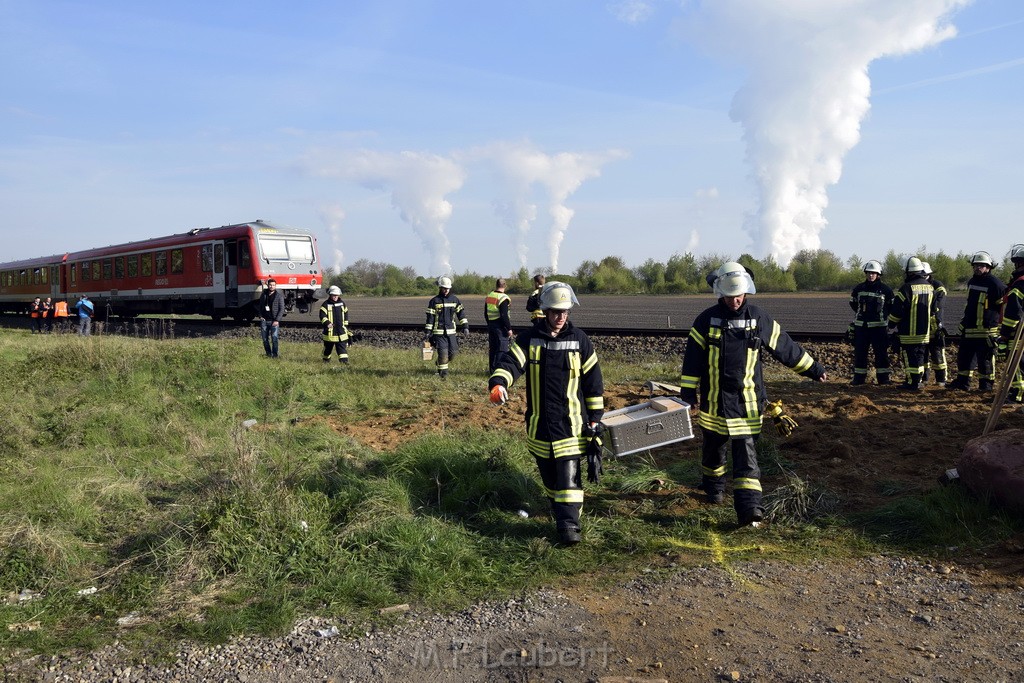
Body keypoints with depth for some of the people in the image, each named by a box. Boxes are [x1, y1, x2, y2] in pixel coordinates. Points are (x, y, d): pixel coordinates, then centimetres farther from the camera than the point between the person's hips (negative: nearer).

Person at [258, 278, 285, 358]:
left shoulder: (279, 296, -1)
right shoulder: (263, 294, 9)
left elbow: (282, 309, -3)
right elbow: (260, 306, 18)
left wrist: (277, 320, -11)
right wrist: (260, 316, 4)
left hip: (274, 321, -4)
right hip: (264, 320, 4)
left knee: (274, 338, -12)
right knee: (265, 339, 6)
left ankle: (275, 355, -3)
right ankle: (268, 354, 19)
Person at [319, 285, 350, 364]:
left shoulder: (342, 304, 9)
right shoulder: (326, 304, -4)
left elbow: (346, 315, 19)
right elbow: (322, 316, -14)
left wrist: (345, 326, 18)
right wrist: (327, 323, -30)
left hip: (341, 331, 2)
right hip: (329, 331, -2)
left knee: (342, 346, -6)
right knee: (328, 347, 11)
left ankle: (344, 360, -12)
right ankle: (326, 360, 30)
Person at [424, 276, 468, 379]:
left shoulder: (454, 299, 8)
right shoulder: (434, 301, -1)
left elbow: (461, 313, 11)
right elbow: (430, 318, -1)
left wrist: (465, 326, 0)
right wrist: (428, 333, -4)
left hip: (451, 331, 4)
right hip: (439, 332, -4)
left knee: (453, 351, 4)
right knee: (443, 352, -9)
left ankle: (441, 363, 31)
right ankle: (443, 373, 3)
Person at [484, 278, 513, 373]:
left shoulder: (489, 296, 10)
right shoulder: (503, 298, -15)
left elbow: (485, 314, 16)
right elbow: (504, 315, -20)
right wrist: (509, 328, -14)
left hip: (491, 325, 8)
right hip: (500, 327, -8)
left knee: (492, 348, 14)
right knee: (502, 349, -4)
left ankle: (491, 369, 20)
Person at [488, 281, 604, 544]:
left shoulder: (579, 340, 0)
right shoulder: (529, 339, 0)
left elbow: (593, 379, 5)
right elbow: (511, 361, -14)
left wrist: (595, 416, 4)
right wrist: (498, 382, -36)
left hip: (571, 422, -2)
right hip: (539, 423, 2)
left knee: (569, 475, -7)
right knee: (549, 474, 14)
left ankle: (569, 524, -3)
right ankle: (560, 512, 32)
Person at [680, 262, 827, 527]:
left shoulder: (759, 319, 0)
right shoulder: (707, 320, -4)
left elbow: (787, 347, 11)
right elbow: (692, 360, -2)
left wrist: (813, 369, 15)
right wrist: (688, 394, -5)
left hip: (747, 402, 0)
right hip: (714, 401, 1)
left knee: (746, 456, -6)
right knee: (714, 448, 16)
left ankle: (749, 508, -10)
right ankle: (713, 486, 41)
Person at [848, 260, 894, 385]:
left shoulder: (885, 289, -2)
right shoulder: (859, 288, 5)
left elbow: (892, 306, 8)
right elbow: (853, 303, 20)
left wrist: (883, 314, 7)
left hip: (878, 326, -3)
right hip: (861, 325, 3)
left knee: (881, 352, 1)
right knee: (859, 352, 4)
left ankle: (883, 377, 7)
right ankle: (859, 377, 10)